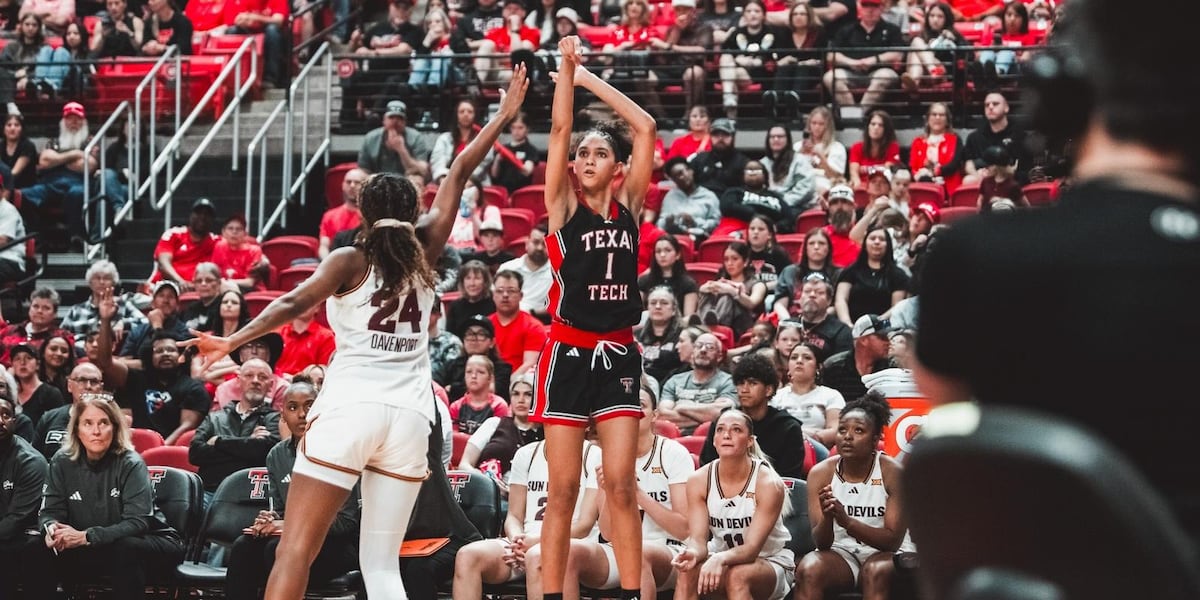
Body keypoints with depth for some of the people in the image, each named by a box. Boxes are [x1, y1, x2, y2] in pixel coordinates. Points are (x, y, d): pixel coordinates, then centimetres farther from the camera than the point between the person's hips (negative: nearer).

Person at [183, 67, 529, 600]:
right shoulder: (424, 255, 12)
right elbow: (459, 173, 20)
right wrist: (504, 116, 27)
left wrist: (234, 341, -20)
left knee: (296, 550, -4)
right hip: (409, 415, 4)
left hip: (350, 408, -4)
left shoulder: (350, 261, 3)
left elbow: (294, 303, -13)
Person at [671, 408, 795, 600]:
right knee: (687, 573, -28)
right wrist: (693, 553, -38)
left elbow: (752, 548, -24)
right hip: (722, 558, 3)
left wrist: (721, 559, -46)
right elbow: (698, 538, -12)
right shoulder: (698, 480, -8)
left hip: (770, 562, -3)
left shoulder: (769, 484, -19)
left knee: (738, 576, -36)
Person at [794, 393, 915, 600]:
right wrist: (827, 518, -31)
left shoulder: (893, 472, -12)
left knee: (875, 572, -36)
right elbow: (822, 543, -7)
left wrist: (847, 521, -31)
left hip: (887, 554, -2)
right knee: (808, 569, -29)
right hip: (842, 552, 2)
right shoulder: (821, 474, -4)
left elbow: (893, 541, -16)